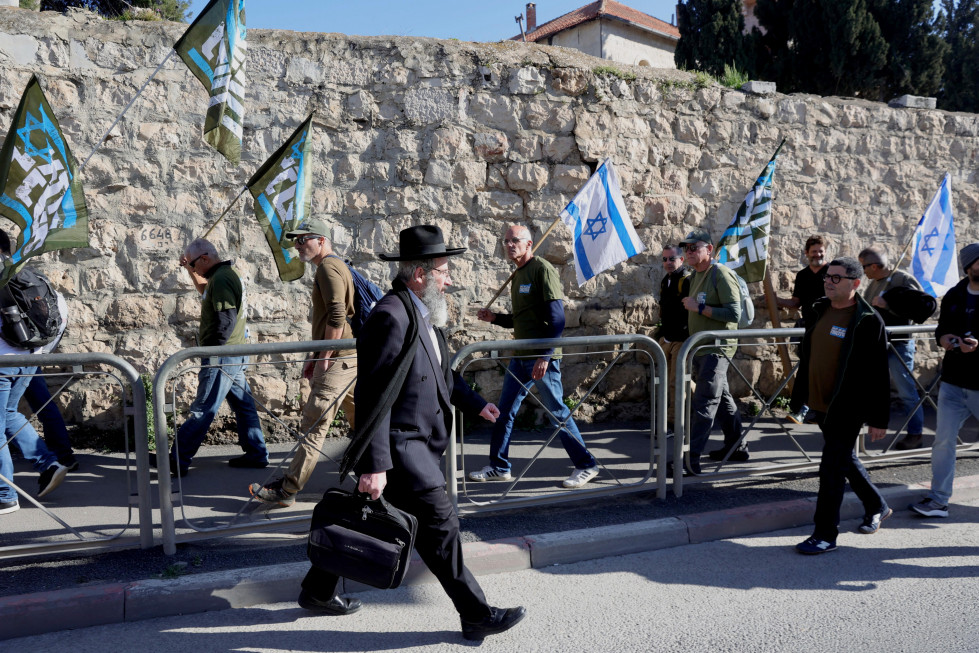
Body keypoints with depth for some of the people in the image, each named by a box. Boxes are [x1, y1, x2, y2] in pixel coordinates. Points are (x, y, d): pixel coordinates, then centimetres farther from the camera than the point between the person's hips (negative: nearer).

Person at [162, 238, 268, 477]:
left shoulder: (221, 278, -17)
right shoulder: (228, 274, 14)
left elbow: (226, 320, -24)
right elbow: (206, 291, 36)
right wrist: (191, 271, 25)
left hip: (221, 357, -10)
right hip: (234, 355, 10)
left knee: (202, 411, -4)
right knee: (243, 404, 13)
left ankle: (177, 461, 2)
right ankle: (256, 454, 20)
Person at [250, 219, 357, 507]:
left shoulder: (328, 267, -10)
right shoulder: (338, 266, 22)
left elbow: (336, 317, -21)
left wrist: (324, 358, -17)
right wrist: (315, 356, 22)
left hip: (338, 359, -11)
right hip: (351, 356, 11)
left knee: (314, 425, -7)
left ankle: (287, 489, -4)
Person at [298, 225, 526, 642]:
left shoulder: (422, 314, 11)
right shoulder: (391, 316, -22)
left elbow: (440, 372, 26)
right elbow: (374, 397, -24)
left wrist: (474, 402, 30)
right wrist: (374, 464, -24)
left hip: (416, 442, 10)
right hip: (399, 446, -10)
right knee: (439, 526, -1)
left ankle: (318, 592, 37)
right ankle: (476, 615, 13)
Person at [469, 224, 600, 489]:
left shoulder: (543, 269, -10)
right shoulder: (517, 275, 15)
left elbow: (557, 318, -16)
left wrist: (545, 356, -21)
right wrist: (494, 318, 6)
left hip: (543, 357, -8)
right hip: (520, 357, 8)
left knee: (557, 412, -2)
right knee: (504, 411, 11)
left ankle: (585, 465, 11)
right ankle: (498, 467, 22)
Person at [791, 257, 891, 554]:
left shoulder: (868, 321, -14)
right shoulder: (819, 310, 7)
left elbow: (879, 374, -13)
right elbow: (808, 354, 17)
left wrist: (879, 418, -14)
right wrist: (802, 393, 19)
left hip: (848, 407, -8)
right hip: (819, 403, 8)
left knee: (832, 467, -6)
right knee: (845, 459, 22)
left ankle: (825, 534, 5)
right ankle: (876, 506, 43)